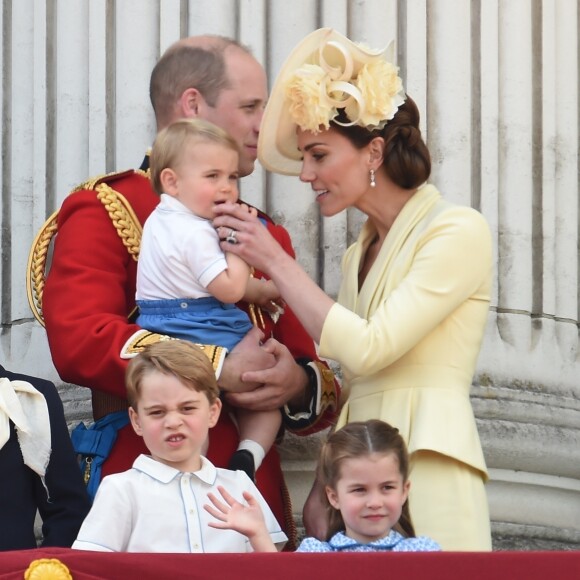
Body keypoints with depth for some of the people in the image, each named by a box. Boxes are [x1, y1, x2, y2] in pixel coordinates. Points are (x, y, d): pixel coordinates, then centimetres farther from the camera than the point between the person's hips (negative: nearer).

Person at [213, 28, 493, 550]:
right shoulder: (360, 254, 18)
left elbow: (368, 348, -15)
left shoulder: (459, 232, -6)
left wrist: (275, 261, -8)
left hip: (428, 474, -7)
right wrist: (324, 490, 9)